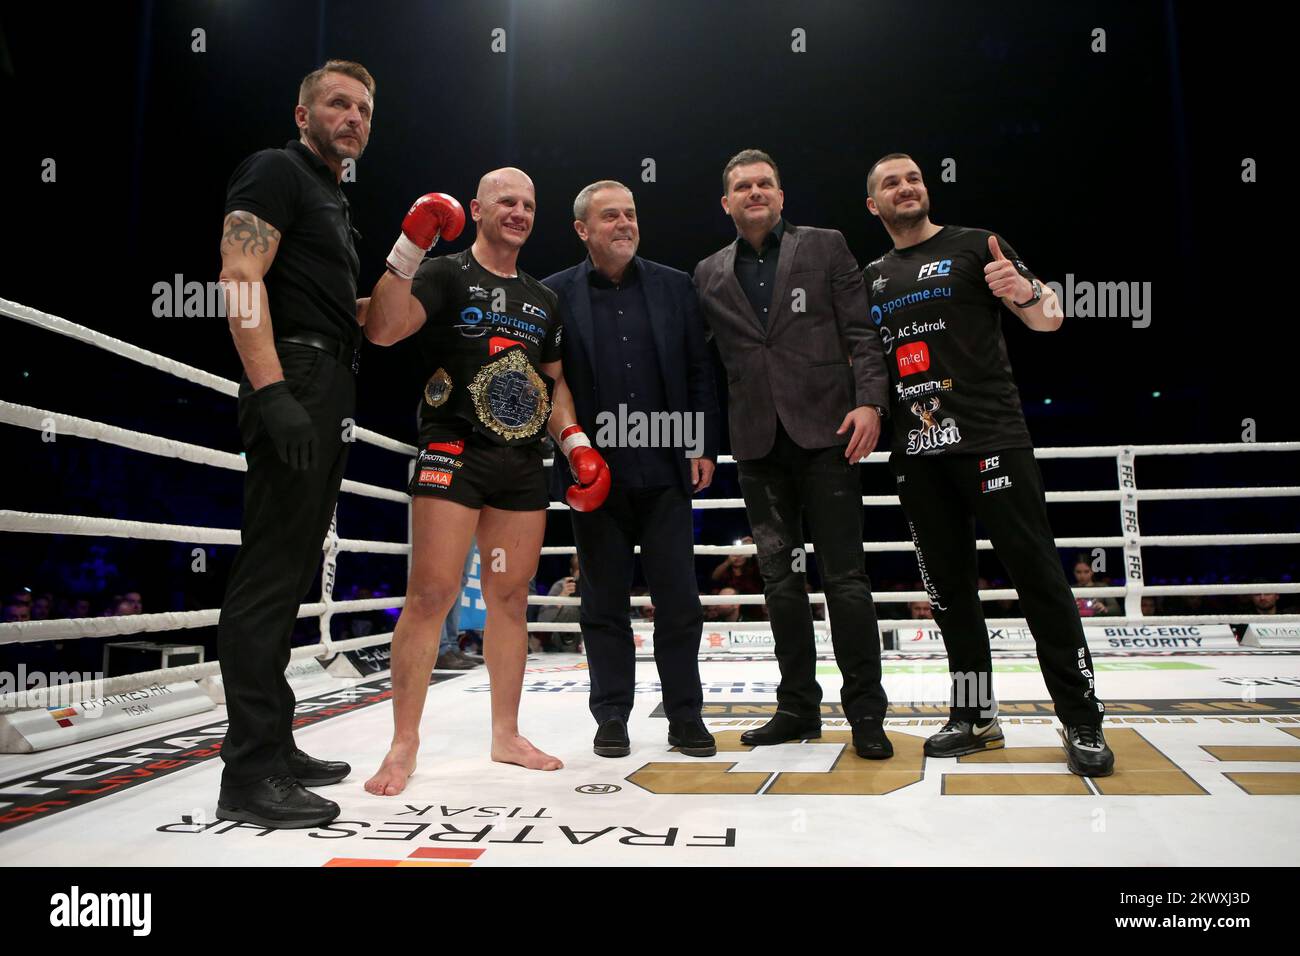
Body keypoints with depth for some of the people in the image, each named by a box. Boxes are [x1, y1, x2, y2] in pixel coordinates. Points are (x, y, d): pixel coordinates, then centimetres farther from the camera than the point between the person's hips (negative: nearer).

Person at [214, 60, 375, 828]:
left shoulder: (334, 203, 27)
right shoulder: (276, 170, 0)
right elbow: (241, 279, -14)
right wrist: (272, 393, -25)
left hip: (330, 398, 10)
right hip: (295, 384, -10)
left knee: (291, 575, 9)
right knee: (271, 574, -11)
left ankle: (274, 748, 17)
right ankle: (251, 774, -7)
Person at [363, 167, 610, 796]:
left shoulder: (542, 300, 21)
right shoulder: (445, 274, 3)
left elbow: (554, 383, 24)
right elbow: (383, 330, -13)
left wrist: (577, 445, 10)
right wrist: (409, 248, -20)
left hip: (522, 464, 6)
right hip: (453, 453, -5)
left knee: (510, 599, 7)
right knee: (431, 595, -11)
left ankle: (506, 735, 18)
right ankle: (404, 743, 1)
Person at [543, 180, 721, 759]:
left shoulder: (674, 287, 8)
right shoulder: (556, 295, 3)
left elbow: (699, 372, 8)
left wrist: (704, 448, 1)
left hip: (665, 472, 1)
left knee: (679, 601, 4)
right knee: (604, 602, 8)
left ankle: (685, 717, 17)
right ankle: (611, 719, 19)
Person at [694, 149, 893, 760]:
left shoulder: (825, 247, 8)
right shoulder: (710, 275, 15)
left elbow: (861, 332, 2)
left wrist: (869, 400, -12)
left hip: (824, 429, -3)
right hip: (758, 441, 3)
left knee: (844, 575, -3)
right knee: (780, 577, 7)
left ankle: (866, 713, 7)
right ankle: (798, 708, 18)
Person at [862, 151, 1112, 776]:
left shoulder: (974, 248, 5)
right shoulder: (871, 278, 18)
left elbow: (1050, 319, 0)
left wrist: (1023, 292, -21)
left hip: (990, 438, -5)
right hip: (917, 449, 5)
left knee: (1037, 573, -6)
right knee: (949, 585, 9)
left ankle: (1083, 723, 2)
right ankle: (975, 716, 19)